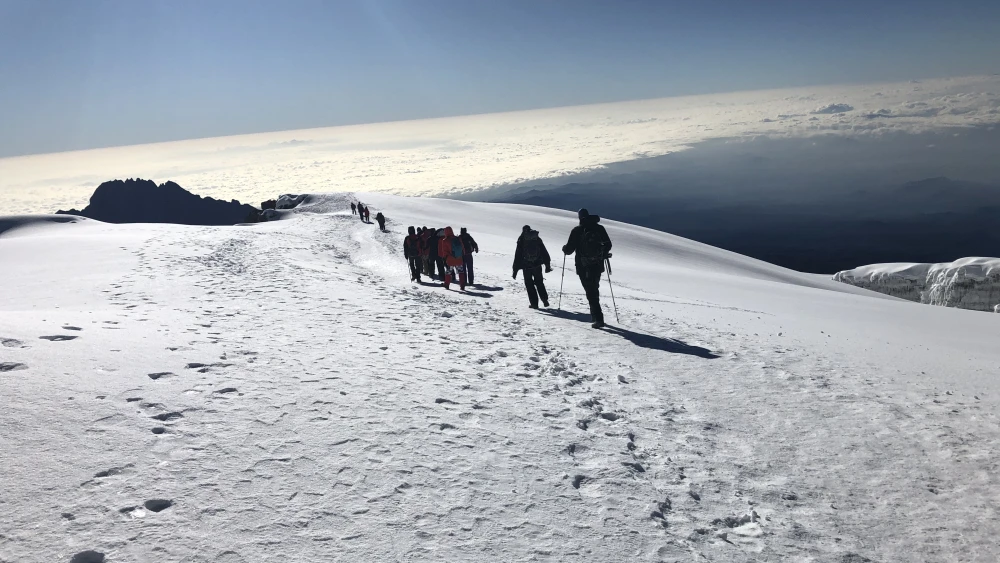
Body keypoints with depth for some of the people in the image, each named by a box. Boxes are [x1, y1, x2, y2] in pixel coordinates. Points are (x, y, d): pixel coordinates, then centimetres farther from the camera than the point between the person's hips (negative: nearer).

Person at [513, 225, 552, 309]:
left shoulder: (521, 240, -5)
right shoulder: (537, 238, 3)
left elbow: (517, 255, -4)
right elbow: (544, 252, 5)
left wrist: (515, 270, -1)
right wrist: (547, 264, 12)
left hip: (526, 266, -2)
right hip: (537, 265, 3)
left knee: (529, 284, 9)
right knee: (539, 282, 19)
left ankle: (534, 303, 4)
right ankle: (545, 300, 9)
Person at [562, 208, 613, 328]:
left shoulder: (577, 230, -6)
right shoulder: (599, 228, 2)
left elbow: (569, 249, -5)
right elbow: (608, 244, 8)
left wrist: (565, 249, 19)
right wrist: (603, 254, 28)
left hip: (583, 267, -3)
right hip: (598, 265, 3)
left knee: (590, 292, -3)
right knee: (595, 289, 21)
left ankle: (598, 318, -13)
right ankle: (595, 315, 28)